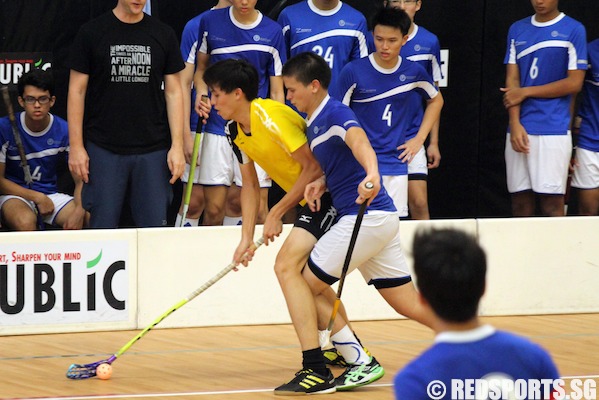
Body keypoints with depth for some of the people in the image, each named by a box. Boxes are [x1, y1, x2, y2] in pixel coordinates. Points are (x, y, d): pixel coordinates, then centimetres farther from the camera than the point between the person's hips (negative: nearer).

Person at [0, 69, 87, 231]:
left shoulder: (64, 131, -5)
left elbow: (81, 180, -2)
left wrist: (79, 211, -22)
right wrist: (38, 197, -16)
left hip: (50, 194, 2)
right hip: (14, 195, -2)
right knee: (26, 221, -38)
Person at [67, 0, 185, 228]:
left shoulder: (163, 35, 7)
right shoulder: (91, 33, 2)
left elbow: (173, 92, 8)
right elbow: (77, 91, 2)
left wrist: (177, 146, 0)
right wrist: (76, 146, -4)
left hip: (153, 150, 2)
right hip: (104, 150, -2)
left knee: (154, 227, -1)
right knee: (103, 228, -2)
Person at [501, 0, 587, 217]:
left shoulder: (573, 30, 1)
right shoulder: (517, 30, 13)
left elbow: (574, 83, -4)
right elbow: (512, 80, 8)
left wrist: (525, 92, -4)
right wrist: (515, 124, -5)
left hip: (554, 130, -4)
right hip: (520, 130, 4)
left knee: (552, 207, -6)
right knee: (520, 205, 4)